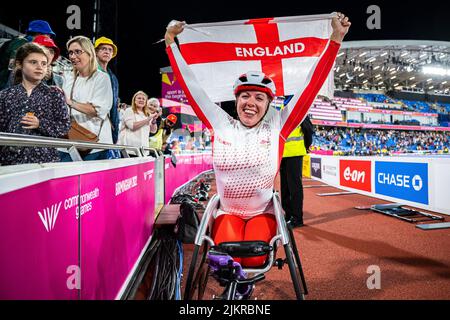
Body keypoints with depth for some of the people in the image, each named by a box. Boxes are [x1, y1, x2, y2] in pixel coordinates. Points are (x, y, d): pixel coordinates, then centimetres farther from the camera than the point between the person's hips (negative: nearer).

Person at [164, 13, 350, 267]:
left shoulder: (277, 127, -7)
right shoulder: (221, 125, -5)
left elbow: (311, 86, -9)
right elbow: (190, 85, -1)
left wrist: (336, 39, -10)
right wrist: (170, 41, 2)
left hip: (263, 213, 0)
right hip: (228, 212, 1)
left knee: (254, 260, -22)